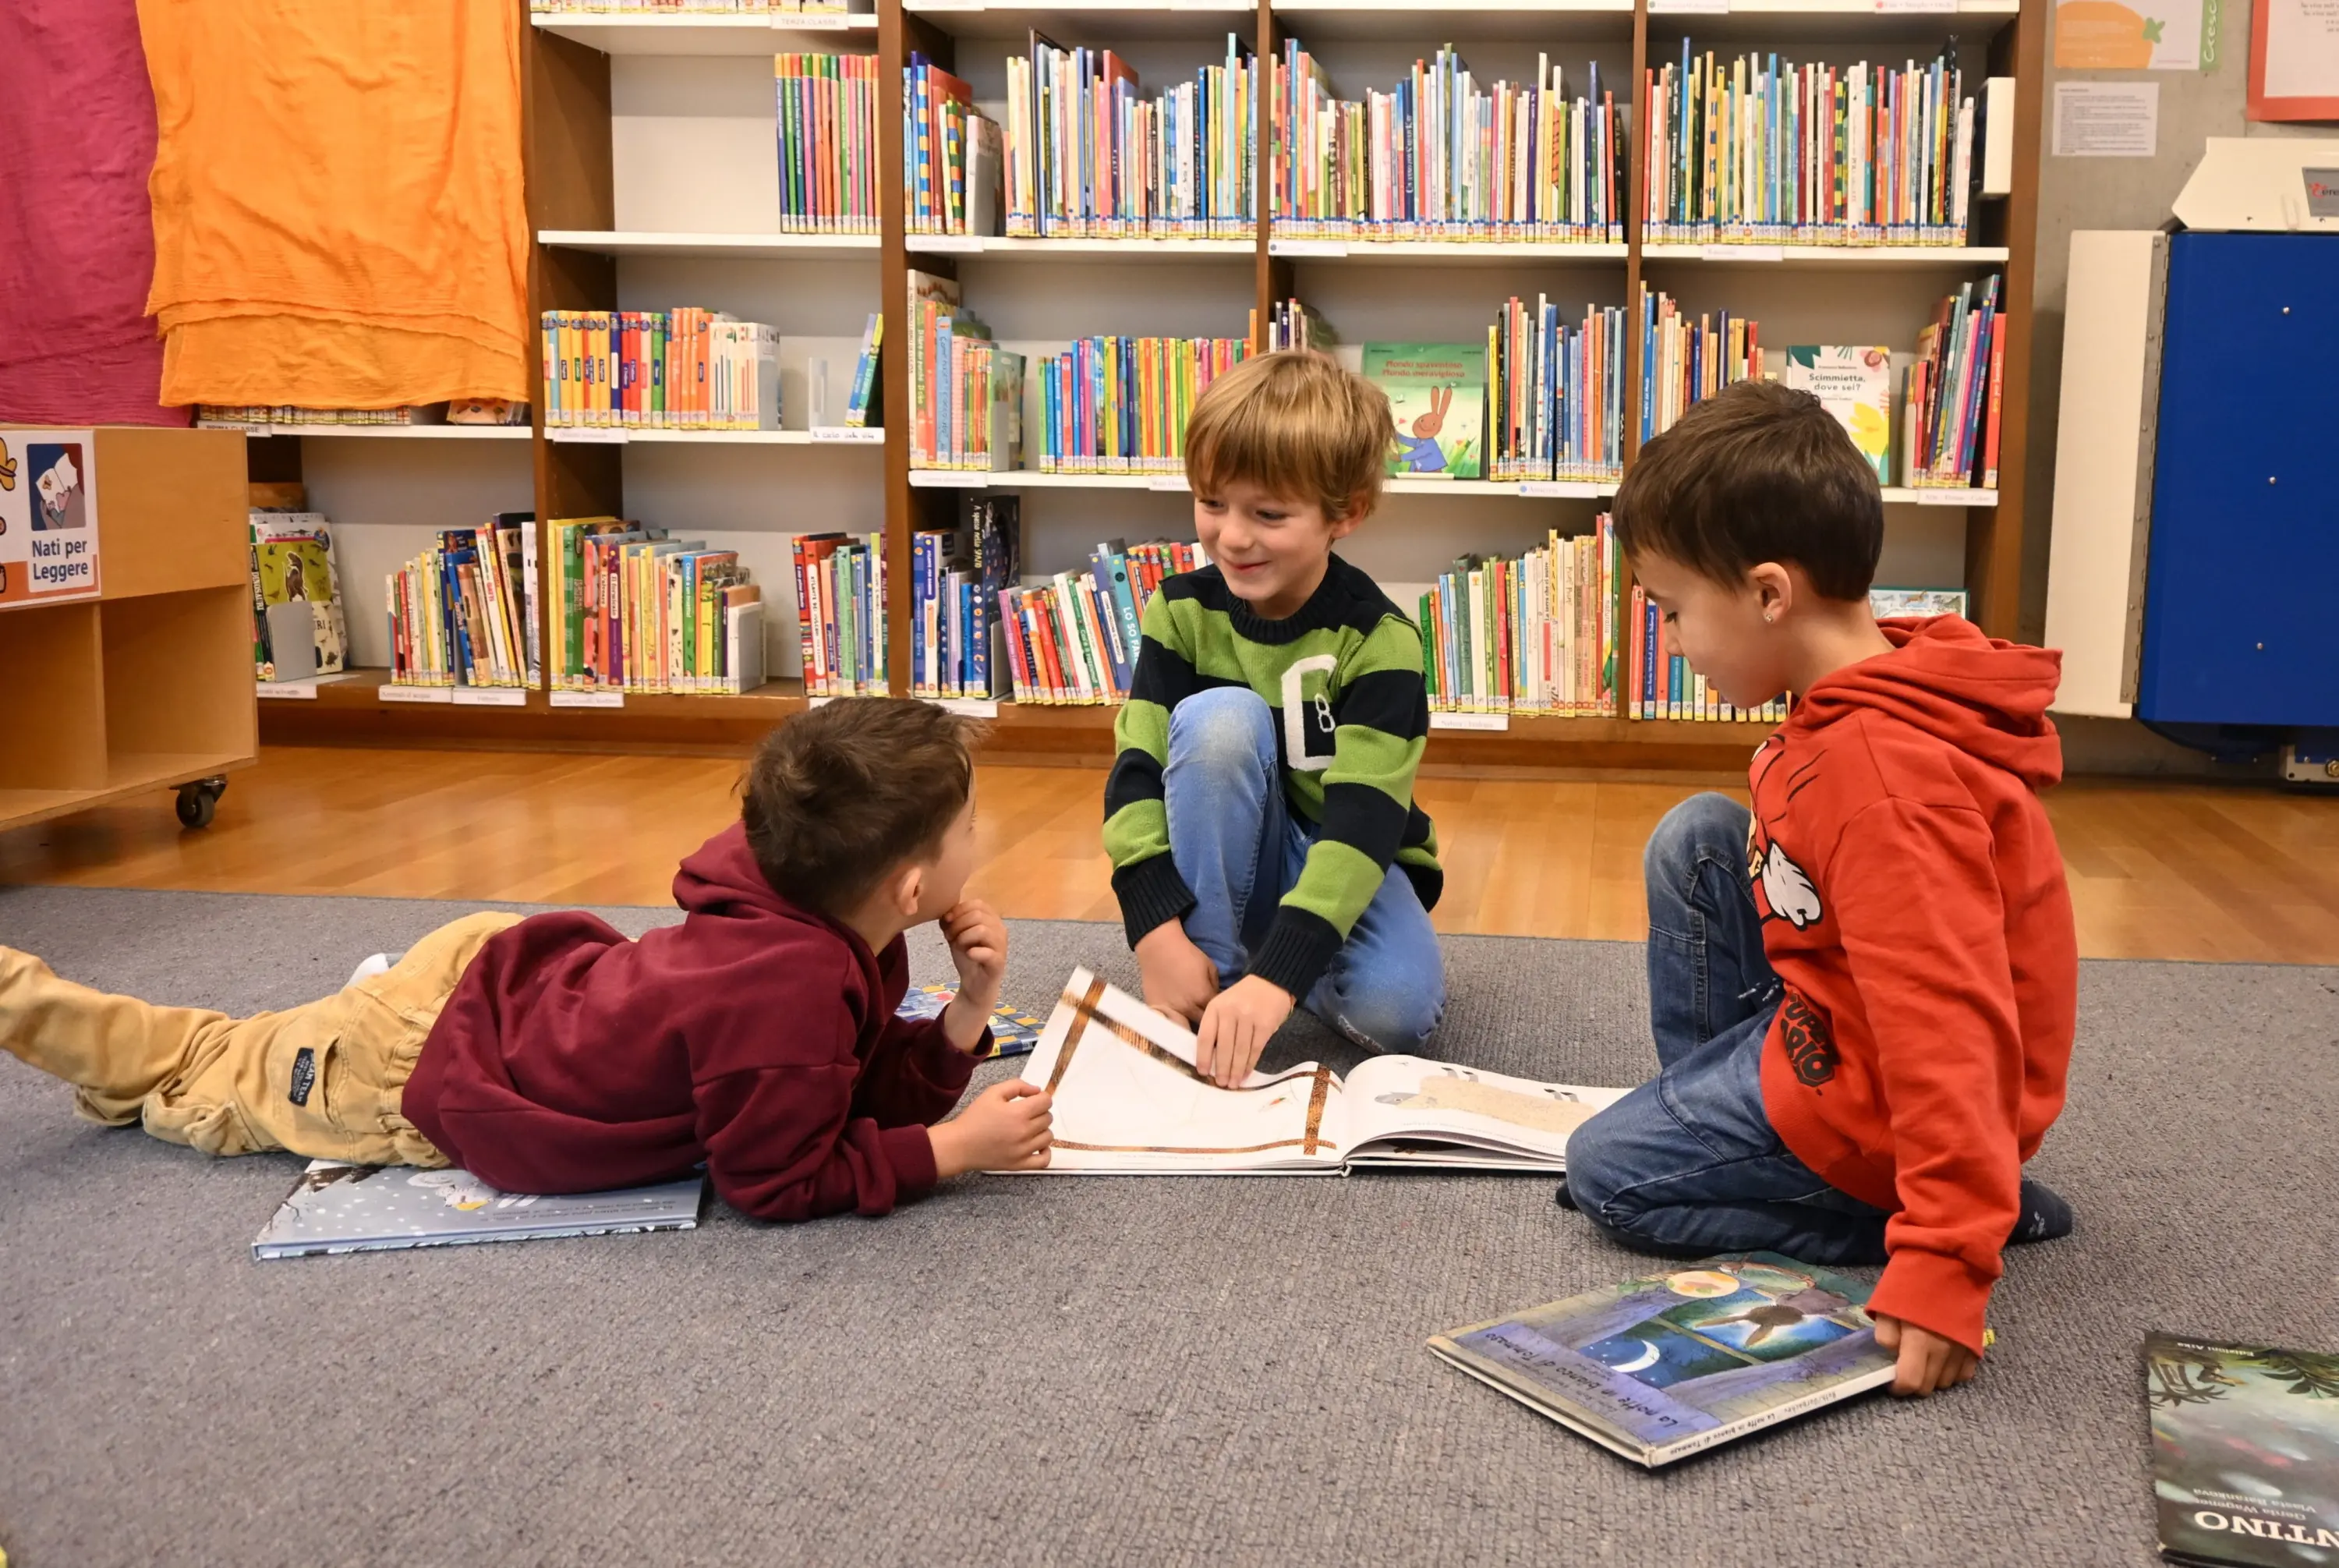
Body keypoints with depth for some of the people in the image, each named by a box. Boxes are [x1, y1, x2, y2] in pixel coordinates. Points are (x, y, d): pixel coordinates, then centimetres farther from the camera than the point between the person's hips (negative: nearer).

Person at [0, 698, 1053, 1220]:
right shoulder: (792, 993, -40)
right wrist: (952, 1147, -28)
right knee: (214, 1080, 21)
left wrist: (964, 1021, -18)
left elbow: (864, 1090, -3)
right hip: (414, 1077, -4)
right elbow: (779, 1181, -29)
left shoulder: (836, 945, -13)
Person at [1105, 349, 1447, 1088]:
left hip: (1343, 862, -2)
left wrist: (1279, 974, -44)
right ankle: (1214, 967, -21)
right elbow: (1136, 771, -19)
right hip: (1223, 862, 2)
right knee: (1220, 716, -29)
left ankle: (1257, 961, -1)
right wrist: (1158, 931, -34)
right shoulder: (1182, 610, -11)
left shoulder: (1376, 638, -21)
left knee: (1396, 1009, -33)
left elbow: (1364, 819, -31)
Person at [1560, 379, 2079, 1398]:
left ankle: (1993, 1209, -2)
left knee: (1604, 1172, -2)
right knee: (1696, 838, 7)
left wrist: (1945, 1265, -40)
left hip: (1872, 1099, -9)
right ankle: (1701, 1103, 18)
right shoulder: (1881, 692, -1)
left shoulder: (1882, 775, -33)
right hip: (1836, 1008, 9)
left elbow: (1949, 1032, -38)